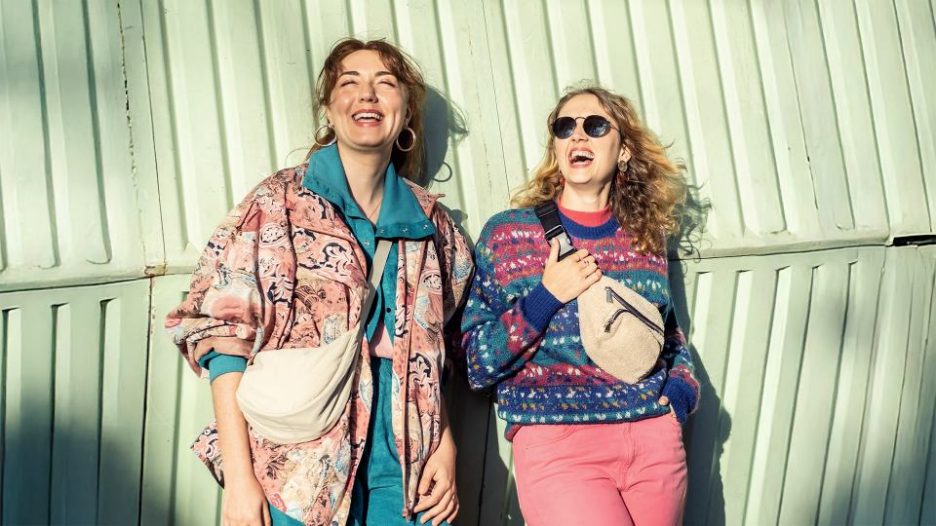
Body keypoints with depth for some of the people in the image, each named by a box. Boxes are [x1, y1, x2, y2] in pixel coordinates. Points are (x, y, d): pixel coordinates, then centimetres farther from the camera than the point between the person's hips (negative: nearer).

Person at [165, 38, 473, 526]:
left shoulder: (431, 220, 9)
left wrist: (445, 443, 3)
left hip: (404, 468, 4)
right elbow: (224, 333, -9)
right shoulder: (279, 203, -3)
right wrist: (238, 473, -14)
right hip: (300, 474, -3)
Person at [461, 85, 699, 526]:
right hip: (556, 445, -4)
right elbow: (475, 366, -3)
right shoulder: (508, 234, -2)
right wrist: (545, 298, -14)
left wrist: (681, 391, 3)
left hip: (656, 442, 4)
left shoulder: (646, 237, 8)